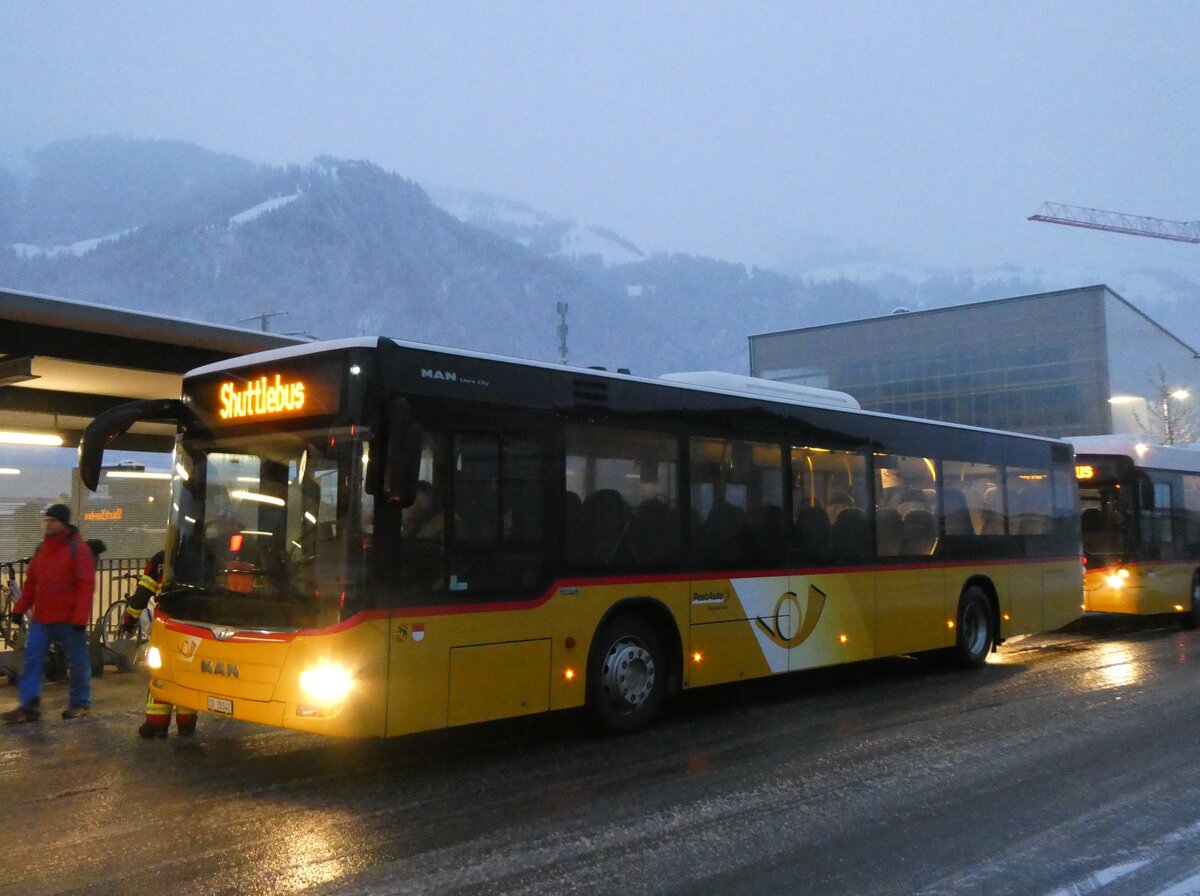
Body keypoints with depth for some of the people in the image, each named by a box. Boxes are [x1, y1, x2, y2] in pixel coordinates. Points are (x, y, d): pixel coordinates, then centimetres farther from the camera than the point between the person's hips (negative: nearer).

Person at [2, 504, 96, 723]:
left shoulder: (78, 549, -10)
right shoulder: (42, 548, 11)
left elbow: (86, 585, -15)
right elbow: (31, 580, 17)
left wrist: (80, 616, -20)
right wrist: (21, 607, 11)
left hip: (69, 619, -6)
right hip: (42, 616, 6)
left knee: (77, 661, 6)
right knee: (32, 658, 1)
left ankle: (81, 702, 20)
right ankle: (29, 706, 5)